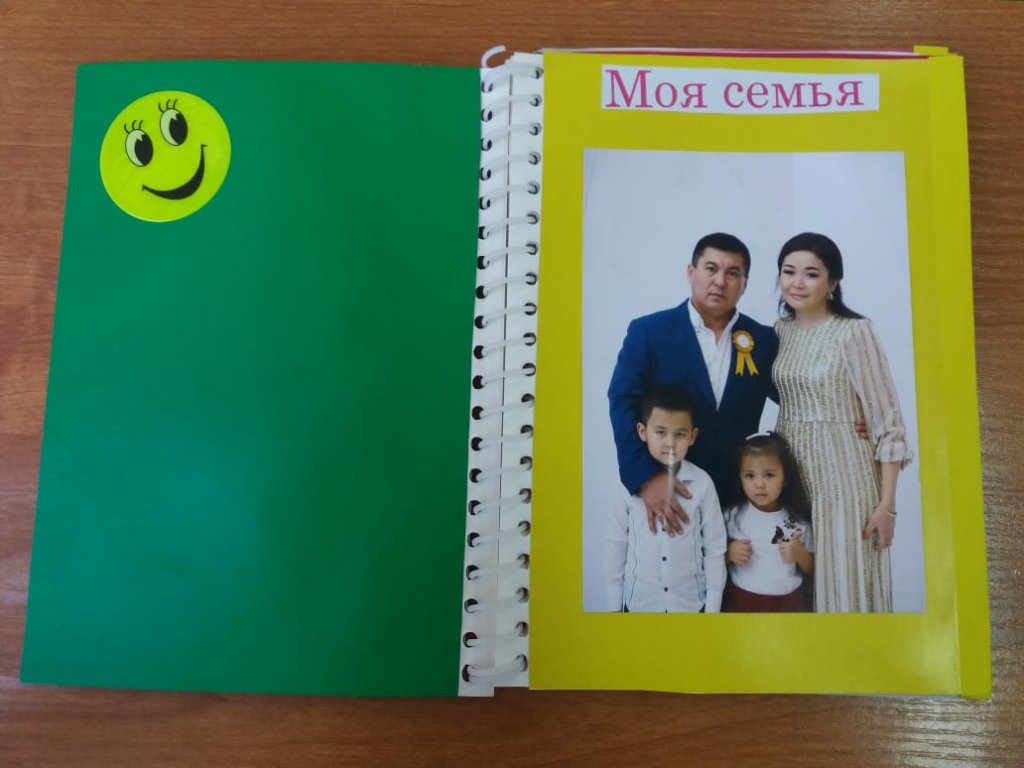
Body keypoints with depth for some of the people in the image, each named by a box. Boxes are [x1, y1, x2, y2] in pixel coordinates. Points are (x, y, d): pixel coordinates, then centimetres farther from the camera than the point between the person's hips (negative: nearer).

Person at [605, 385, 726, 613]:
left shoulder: (702, 483, -12)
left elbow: (715, 548, -4)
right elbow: (616, 545, -2)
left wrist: (713, 606, -2)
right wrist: (615, 605, 2)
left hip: (691, 602, 0)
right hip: (639, 602, 1)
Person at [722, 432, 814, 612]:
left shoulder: (798, 519, -4)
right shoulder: (734, 515, -7)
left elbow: (811, 569, 5)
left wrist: (800, 554, -14)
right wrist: (728, 553, -17)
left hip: (787, 604, 1)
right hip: (743, 603, -1)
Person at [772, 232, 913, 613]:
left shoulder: (854, 331, -11)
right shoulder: (780, 329, 6)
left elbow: (887, 421, -11)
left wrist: (887, 504, -14)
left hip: (842, 476, -5)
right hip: (790, 474, 5)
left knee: (845, 587, 3)